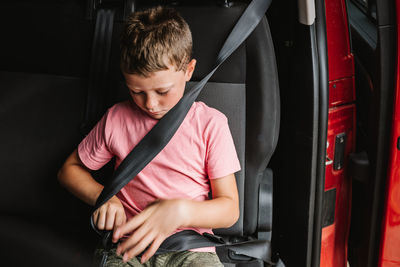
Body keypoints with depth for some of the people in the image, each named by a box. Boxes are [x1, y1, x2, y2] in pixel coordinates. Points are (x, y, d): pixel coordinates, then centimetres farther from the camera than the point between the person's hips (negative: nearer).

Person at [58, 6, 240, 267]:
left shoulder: (211, 123, 0)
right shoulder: (116, 118, 6)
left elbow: (230, 208, -2)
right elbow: (70, 169, 18)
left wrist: (179, 211, -23)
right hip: (128, 245, 1)